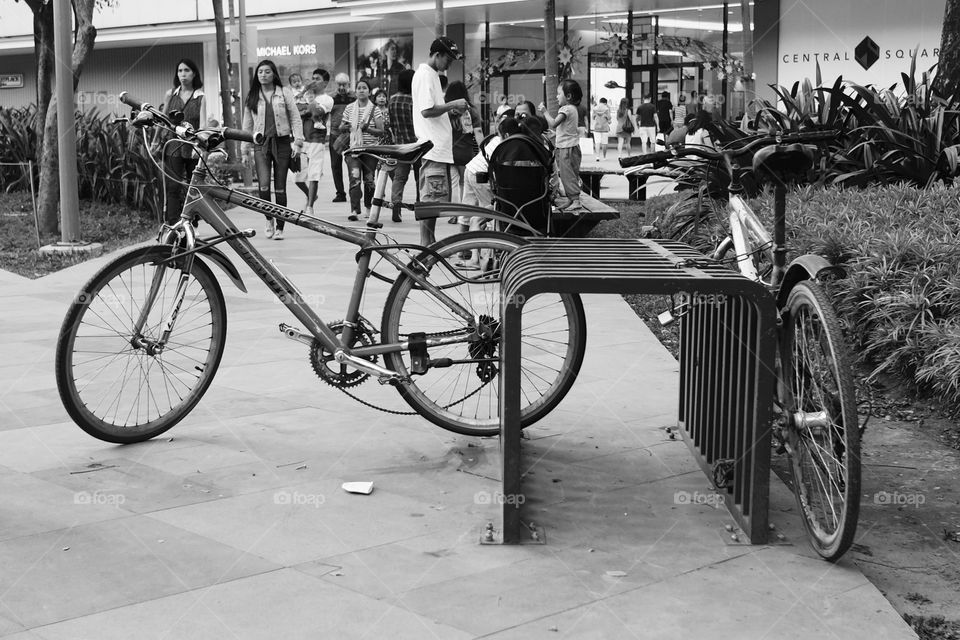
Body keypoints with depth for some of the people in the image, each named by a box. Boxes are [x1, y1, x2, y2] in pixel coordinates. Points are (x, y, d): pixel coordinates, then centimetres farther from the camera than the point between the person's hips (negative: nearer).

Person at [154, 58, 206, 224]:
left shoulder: (200, 97, 1)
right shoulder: (170, 94, 8)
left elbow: (202, 123, -8)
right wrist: (156, 140, 21)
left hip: (193, 147, -1)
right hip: (173, 146, 1)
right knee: (172, 187, -6)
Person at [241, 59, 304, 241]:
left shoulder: (285, 92, 4)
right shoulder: (252, 97, 10)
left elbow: (296, 118, 4)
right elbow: (247, 125, 14)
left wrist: (297, 142, -6)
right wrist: (245, 150, 12)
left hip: (282, 142, -1)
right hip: (261, 144, 1)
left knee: (280, 188, 0)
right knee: (264, 186, -15)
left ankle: (280, 228, 10)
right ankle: (269, 219, 8)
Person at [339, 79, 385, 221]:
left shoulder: (375, 110, 1)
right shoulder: (349, 108, 9)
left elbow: (381, 131, -4)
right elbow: (341, 129, 16)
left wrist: (367, 129, -21)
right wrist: (345, 127, -8)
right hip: (353, 148, 1)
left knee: (369, 180, 6)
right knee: (354, 179, -15)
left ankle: (368, 207, 28)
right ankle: (354, 210, -22)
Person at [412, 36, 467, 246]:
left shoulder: (432, 75, 19)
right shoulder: (425, 75, -12)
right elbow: (427, 110, -20)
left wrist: (452, 108, 11)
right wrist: (453, 104, -12)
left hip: (439, 148, 10)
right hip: (432, 148, -10)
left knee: (438, 198, 12)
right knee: (431, 199, -7)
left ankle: (430, 242, 17)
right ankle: (425, 244, -2)